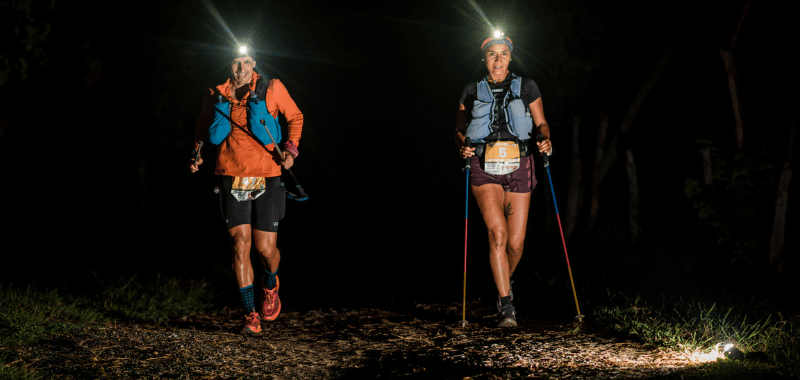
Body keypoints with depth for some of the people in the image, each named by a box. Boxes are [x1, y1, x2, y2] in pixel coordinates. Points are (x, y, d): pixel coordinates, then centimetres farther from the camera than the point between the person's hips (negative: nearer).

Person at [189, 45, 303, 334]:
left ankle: (270, 285, 35)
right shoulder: (216, 95, 4)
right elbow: (203, 129, 21)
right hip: (232, 178, 1)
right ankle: (251, 315, 5)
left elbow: (295, 117, 12)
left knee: (265, 248, -2)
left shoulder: (272, 88, -2)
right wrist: (197, 154, 6)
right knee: (240, 244, -6)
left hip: (267, 177, -1)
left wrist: (291, 149, -2)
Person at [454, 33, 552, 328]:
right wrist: (462, 148, -5)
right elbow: (459, 130, 16)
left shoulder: (526, 87, 9)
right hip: (484, 169, -1)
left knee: (515, 243, 0)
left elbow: (541, 124, 12)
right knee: (497, 231, -20)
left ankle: (504, 284, 34)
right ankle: (507, 307, -17)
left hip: (518, 166, 1)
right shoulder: (472, 92, 11)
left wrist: (546, 140, -10)